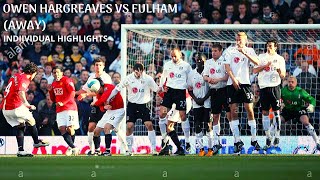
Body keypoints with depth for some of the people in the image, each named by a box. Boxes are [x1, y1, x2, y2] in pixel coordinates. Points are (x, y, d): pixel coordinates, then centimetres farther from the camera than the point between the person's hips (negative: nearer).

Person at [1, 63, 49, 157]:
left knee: (20, 127, 11)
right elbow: (21, 92, -27)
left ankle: (20, 150, 5)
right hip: (15, 106, -9)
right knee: (31, 121, 8)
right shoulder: (24, 79, -11)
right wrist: (27, 105, -33)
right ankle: (36, 142, 18)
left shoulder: (16, 76, 17)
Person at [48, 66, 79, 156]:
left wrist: (63, 102, -19)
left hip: (70, 108, -6)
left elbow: (72, 93, -13)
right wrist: (50, 91, 8)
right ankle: (74, 147, -6)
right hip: (59, 110, 6)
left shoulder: (67, 80, -4)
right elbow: (53, 100, 24)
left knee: (70, 128, -11)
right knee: (62, 129, -9)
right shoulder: (54, 84, 19)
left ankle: (71, 147, 9)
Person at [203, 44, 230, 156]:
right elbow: (205, 76, 11)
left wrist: (218, 80, -19)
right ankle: (216, 143, 12)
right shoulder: (208, 62, 15)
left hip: (224, 89, -6)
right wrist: (208, 79, -11)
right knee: (215, 117, 8)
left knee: (229, 115, -9)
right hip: (214, 91, 6)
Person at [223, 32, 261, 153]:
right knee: (233, 112, -3)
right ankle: (237, 141, 0)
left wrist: (245, 53, -18)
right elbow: (227, 66, 0)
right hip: (232, 84, 0)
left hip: (245, 83, 0)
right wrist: (233, 79, -12)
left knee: (250, 110, -4)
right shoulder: (230, 51, 7)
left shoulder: (249, 51, 9)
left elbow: (256, 62, -7)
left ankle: (254, 140, 3)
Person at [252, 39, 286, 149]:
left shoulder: (280, 59, 8)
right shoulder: (261, 57, 10)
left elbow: (283, 76, 5)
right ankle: (268, 137, 6)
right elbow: (254, 70, 2)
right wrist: (265, 65, -10)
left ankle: (277, 135, 3)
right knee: (264, 112, 1)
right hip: (264, 86, 1)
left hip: (275, 86, -1)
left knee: (276, 111, -3)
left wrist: (280, 71, -17)